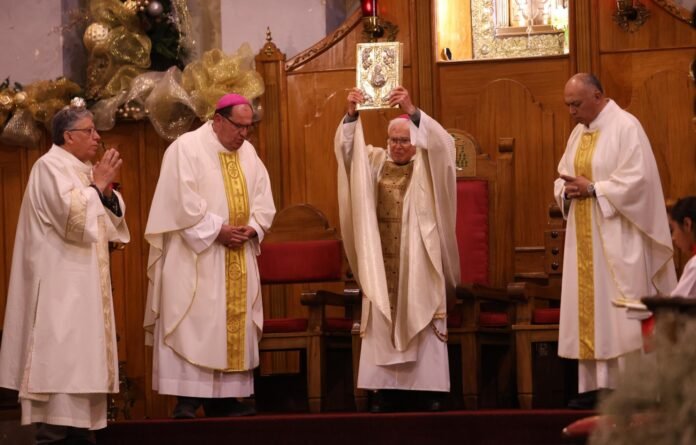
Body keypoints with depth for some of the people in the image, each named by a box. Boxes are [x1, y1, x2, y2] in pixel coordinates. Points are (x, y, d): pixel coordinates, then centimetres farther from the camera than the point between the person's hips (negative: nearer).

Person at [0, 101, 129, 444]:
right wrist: (98, 185, -11)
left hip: (84, 281, 9)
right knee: (60, 356, -12)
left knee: (82, 357, 7)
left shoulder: (83, 170, 16)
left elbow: (110, 219, 15)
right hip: (60, 283, -9)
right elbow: (72, 215, -21)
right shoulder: (50, 166, -10)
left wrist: (107, 190, -2)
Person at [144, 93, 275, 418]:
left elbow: (263, 201, 12)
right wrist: (217, 230, -18)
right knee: (194, 325, -9)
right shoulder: (186, 149, -8)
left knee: (235, 324, 5)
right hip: (197, 256, -7)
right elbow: (182, 202, -15)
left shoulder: (248, 153, 12)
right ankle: (187, 399, -10)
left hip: (239, 260, 7)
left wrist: (252, 228, -7)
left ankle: (224, 396, 9)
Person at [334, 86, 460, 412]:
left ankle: (427, 387, -2)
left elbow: (441, 143, -17)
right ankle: (386, 386, 1)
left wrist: (412, 111, -30)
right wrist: (351, 115, -20)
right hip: (383, 259, 3)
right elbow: (346, 148, -2)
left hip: (418, 260, -2)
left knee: (421, 318, -3)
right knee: (383, 321, 0)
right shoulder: (376, 162, 11)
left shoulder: (427, 165, 2)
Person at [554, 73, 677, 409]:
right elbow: (562, 177, 18)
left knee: (621, 314, -8)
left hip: (617, 240, -8)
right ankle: (596, 385, 7)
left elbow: (637, 179, -17)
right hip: (584, 242, 8)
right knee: (588, 309, 5)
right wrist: (566, 191, -4)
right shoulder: (579, 133, 15)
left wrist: (592, 188, -17)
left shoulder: (625, 127, -9)